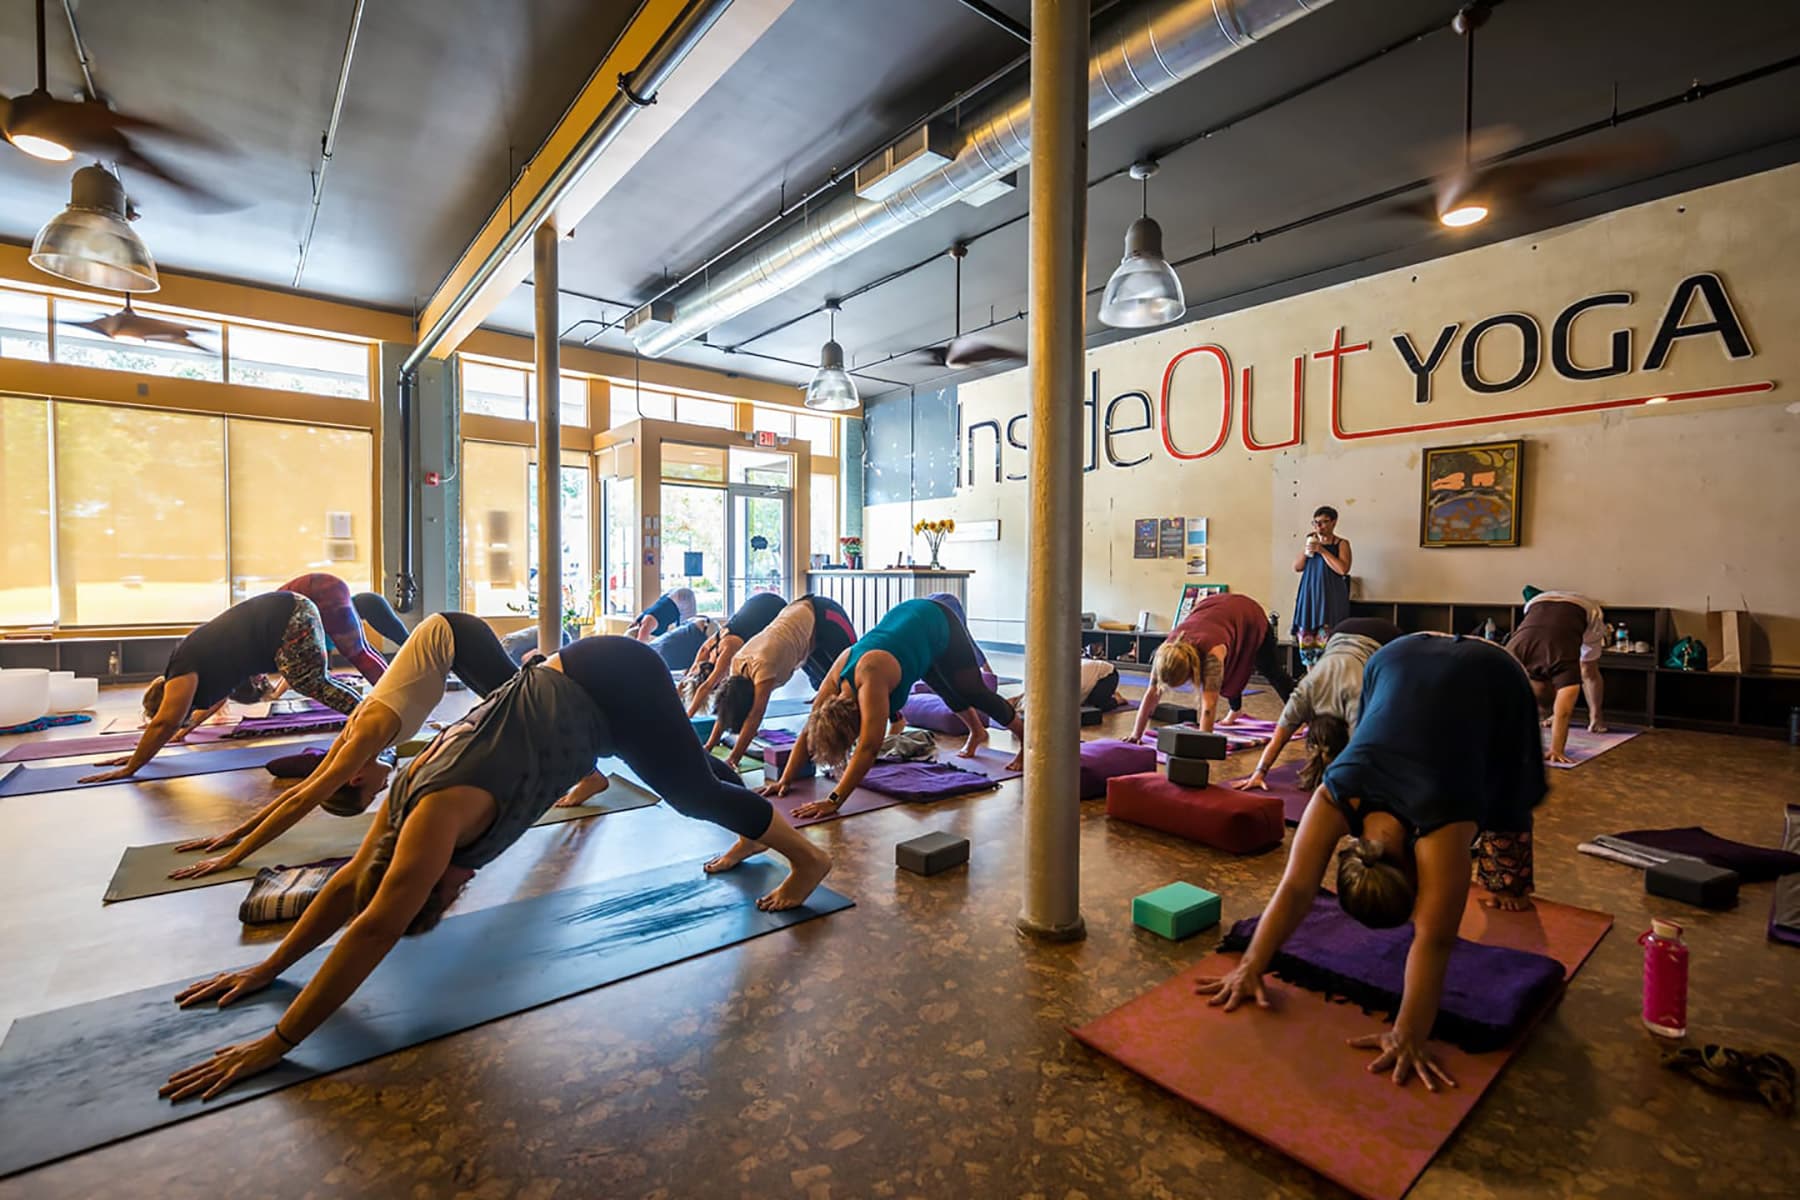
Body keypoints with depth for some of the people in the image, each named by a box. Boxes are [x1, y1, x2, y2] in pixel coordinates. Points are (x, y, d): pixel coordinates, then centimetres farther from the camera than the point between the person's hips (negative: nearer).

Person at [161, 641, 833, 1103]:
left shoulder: (441, 812, -21)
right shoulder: (414, 788, 2)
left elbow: (374, 930, -20)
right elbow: (352, 880, 14)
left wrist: (275, 1044, -13)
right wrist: (267, 969, 18)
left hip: (612, 685, -8)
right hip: (576, 683, 8)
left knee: (695, 792, 8)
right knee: (688, 787, 26)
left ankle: (807, 860, 27)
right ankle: (754, 837, 50)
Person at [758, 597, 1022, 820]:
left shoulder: (870, 680, -42)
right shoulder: (835, 679, -23)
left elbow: (868, 748, -46)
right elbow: (808, 732, -14)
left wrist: (834, 801, -46)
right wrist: (785, 780, -20)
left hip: (938, 623, -6)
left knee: (973, 692, 11)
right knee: (949, 694, 25)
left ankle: (1025, 738, 35)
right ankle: (977, 733, 54)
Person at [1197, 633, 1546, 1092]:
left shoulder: (1440, 824, -38)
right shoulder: (1336, 796, -31)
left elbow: (1434, 938, -37)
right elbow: (1295, 888, -32)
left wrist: (1409, 1035, -39)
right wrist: (1250, 966, -37)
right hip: (1399, 662, 2)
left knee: (1502, 797, 15)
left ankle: (1505, 883, 39)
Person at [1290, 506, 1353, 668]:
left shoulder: (1341, 544, 0)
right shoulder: (1311, 540, 14)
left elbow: (1343, 569, -15)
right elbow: (1297, 568, 12)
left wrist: (1322, 550, -15)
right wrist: (1305, 552, -4)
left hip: (1330, 598, -5)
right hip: (1309, 596, 5)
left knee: (1325, 640, -14)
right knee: (1306, 639, 3)